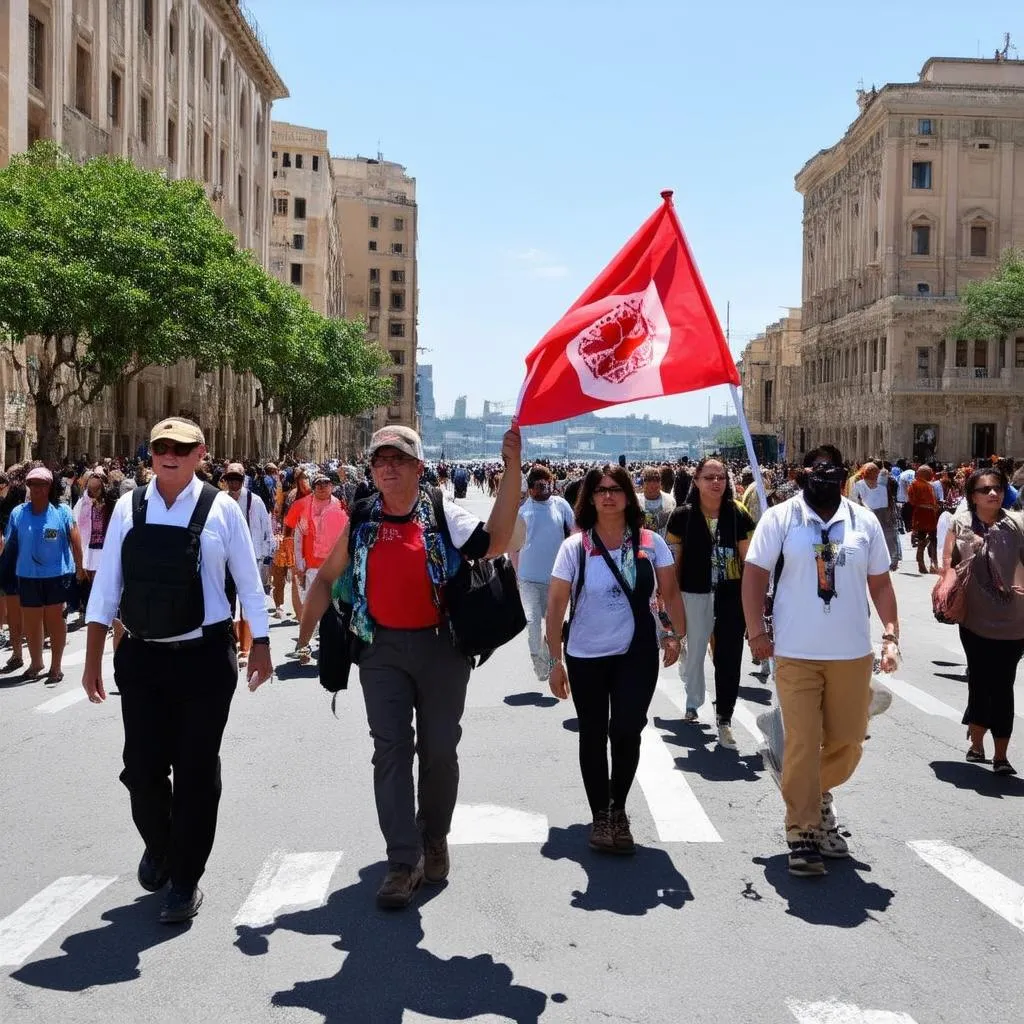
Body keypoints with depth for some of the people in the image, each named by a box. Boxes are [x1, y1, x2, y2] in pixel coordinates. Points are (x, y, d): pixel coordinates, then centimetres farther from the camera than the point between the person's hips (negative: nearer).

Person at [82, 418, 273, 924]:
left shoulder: (221, 508, -4)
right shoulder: (128, 508, 2)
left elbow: (249, 583, 2)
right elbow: (106, 585, 5)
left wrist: (260, 648, 4)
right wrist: (93, 658, 4)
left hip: (205, 656, -2)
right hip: (141, 656, 2)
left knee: (197, 772, 6)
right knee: (142, 768, 7)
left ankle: (185, 879, 24)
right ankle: (158, 844, 39)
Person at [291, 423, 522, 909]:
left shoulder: (444, 515, -3)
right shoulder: (361, 521, 5)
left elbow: (494, 542, -19)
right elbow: (327, 578, 14)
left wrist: (512, 469, -25)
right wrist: (303, 634, 7)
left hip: (441, 646, -1)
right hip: (382, 649, 2)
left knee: (439, 750, 9)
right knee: (391, 751, -1)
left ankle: (434, 840, 31)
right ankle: (404, 861, 4)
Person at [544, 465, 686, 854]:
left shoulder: (650, 542, -1)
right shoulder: (575, 547, -5)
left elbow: (669, 592, 7)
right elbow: (556, 606, -4)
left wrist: (677, 634, -5)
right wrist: (555, 661, -6)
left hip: (638, 654, 0)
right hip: (586, 657, 0)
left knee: (627, 731, -8)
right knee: (593, 735, 9)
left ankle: (618, 810, 16)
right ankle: (600, 815, 24)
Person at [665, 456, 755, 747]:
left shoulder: (738, 515, -2)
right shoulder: (682, 516, -4)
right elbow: (673, 561, 2)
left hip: (731, 595, 0)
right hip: (694, 595, 0)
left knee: (729, 657, 1)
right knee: (693, 652, 14)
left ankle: (724, 719, 11)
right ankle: (693, 702, 38)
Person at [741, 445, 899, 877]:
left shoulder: (864, 522, 5)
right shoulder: (779, 518, -4)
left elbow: (880, 583, 10)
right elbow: (755, 574, -2)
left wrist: (891, 634, 2)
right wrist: (756, 631, -7)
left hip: (853, 654, 3)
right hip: (796, 655, -3)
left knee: (847, 742, 12)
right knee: (802, 745, -1)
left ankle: (818, 797, 41)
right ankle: (802, 834, 9)